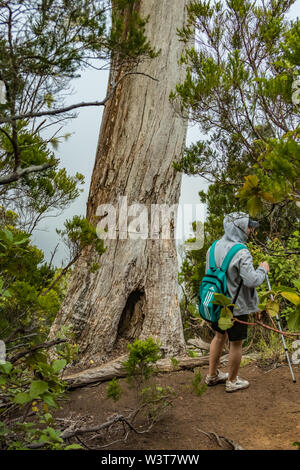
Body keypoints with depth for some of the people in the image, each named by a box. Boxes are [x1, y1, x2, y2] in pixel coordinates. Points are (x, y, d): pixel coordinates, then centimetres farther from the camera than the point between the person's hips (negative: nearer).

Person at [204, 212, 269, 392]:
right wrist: (263, 269, -10)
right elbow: (252, 280, -28)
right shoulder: (241, 253, -24)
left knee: (220, 336, 23)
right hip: (236, 305, -7)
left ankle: (212, 375, 34)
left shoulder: (214, 247, 1)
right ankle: (232, 381, 25)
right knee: (236, 343, 10)